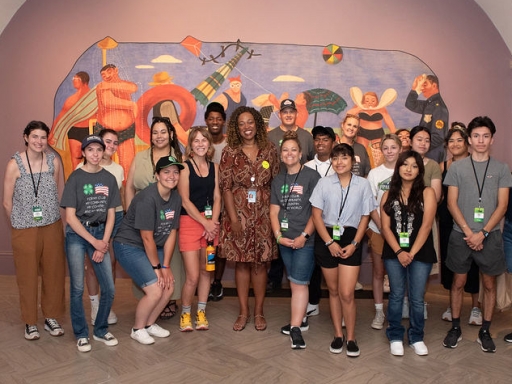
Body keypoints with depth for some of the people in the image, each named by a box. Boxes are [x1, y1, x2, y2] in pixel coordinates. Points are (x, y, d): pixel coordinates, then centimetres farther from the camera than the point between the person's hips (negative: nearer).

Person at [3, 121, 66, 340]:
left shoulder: (54, 161, -1)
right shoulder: (15, 164, -9)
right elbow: (7, 202, -2)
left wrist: (52, 217, 10)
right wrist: (19, 224, 5)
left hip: (52, 227, 3)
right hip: (24, 230, -3)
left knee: (54, 273, 10)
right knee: (27, 277, 8)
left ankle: (51, 318, 27)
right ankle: (30, 322, 25)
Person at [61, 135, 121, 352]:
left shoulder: (109, 179, 4)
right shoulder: (75, 178, -5)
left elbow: (111, 215, 5)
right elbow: (70, 216, -9)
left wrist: (104, 243, -5)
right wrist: (94, 241, -12)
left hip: (100, 234, 3)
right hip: (77, 235, -3)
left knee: (109, 288, 0)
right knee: (77, 288, -2)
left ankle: (101, 330, 20)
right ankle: (81, 334, 15)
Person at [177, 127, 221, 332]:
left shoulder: (214, 167, 9)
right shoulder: (185, 167, -5)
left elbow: (217, 197, 6)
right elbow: (185, 201, -8)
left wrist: (213, 223, -7)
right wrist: (205, 223, -11)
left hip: (210, 222, 4)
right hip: (190, 222, -4)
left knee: (206, 271, 9)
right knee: (193, 276, -6)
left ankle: (201, 313, 24)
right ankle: (185, 314, 15)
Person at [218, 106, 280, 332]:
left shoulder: (269, 150, 3)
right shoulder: (230, 152, -2)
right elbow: (226, 187, -4)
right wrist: (234, 219, -10)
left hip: (263, 214, 1)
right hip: (238, 213, -1)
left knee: (260, 263, 7)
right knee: (241, 262, 6)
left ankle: (258, 312, 19)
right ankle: (243, 312, 19)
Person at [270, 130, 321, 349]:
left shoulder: (311, 176, -6)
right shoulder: (278, 180, 11)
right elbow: (274, 211, 8)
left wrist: (304, 236, -14)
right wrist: (279, 236, -4)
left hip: (305, 239, -5)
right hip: (285, 240, 5)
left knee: (299, 283, -7)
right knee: (294, 282, 13)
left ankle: (295, 329, -5)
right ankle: (297, 321, 24)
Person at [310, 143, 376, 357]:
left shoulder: (363, 184, -1)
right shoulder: (324, 183, 0)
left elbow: (365, 217, 2)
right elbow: (316, 215, -2)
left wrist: (354, 244, -8)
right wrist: (329, 242, -10)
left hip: (350, 239, -1)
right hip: (326, 238, 1)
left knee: (346, 293, -5)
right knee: (333, 291, 11)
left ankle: (351, 337, 13)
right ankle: (338, 334, 25)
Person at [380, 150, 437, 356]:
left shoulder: (427, 193, -1)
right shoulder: (389, 195, 6)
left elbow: (426, 226, -9)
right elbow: (385, 227, 0)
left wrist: (411, 253, -13)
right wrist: (399, 252, -12)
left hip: (421, 254, -1)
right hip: (394, 254, 2)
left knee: (417, 298, 5)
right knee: (396, 296, 8)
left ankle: (417, 338, 23)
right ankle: (395, 337, 21)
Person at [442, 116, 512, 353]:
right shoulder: (457, 167, 2)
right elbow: (452, 203, -1)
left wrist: (482, 233, -11)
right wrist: (468, 232, -10)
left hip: (490, 235, 1)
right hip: (461, 235, 0)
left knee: (489, 284, 8)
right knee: (458, 282, 7)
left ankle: (485, 332, 20)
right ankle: (455, 328, 20)